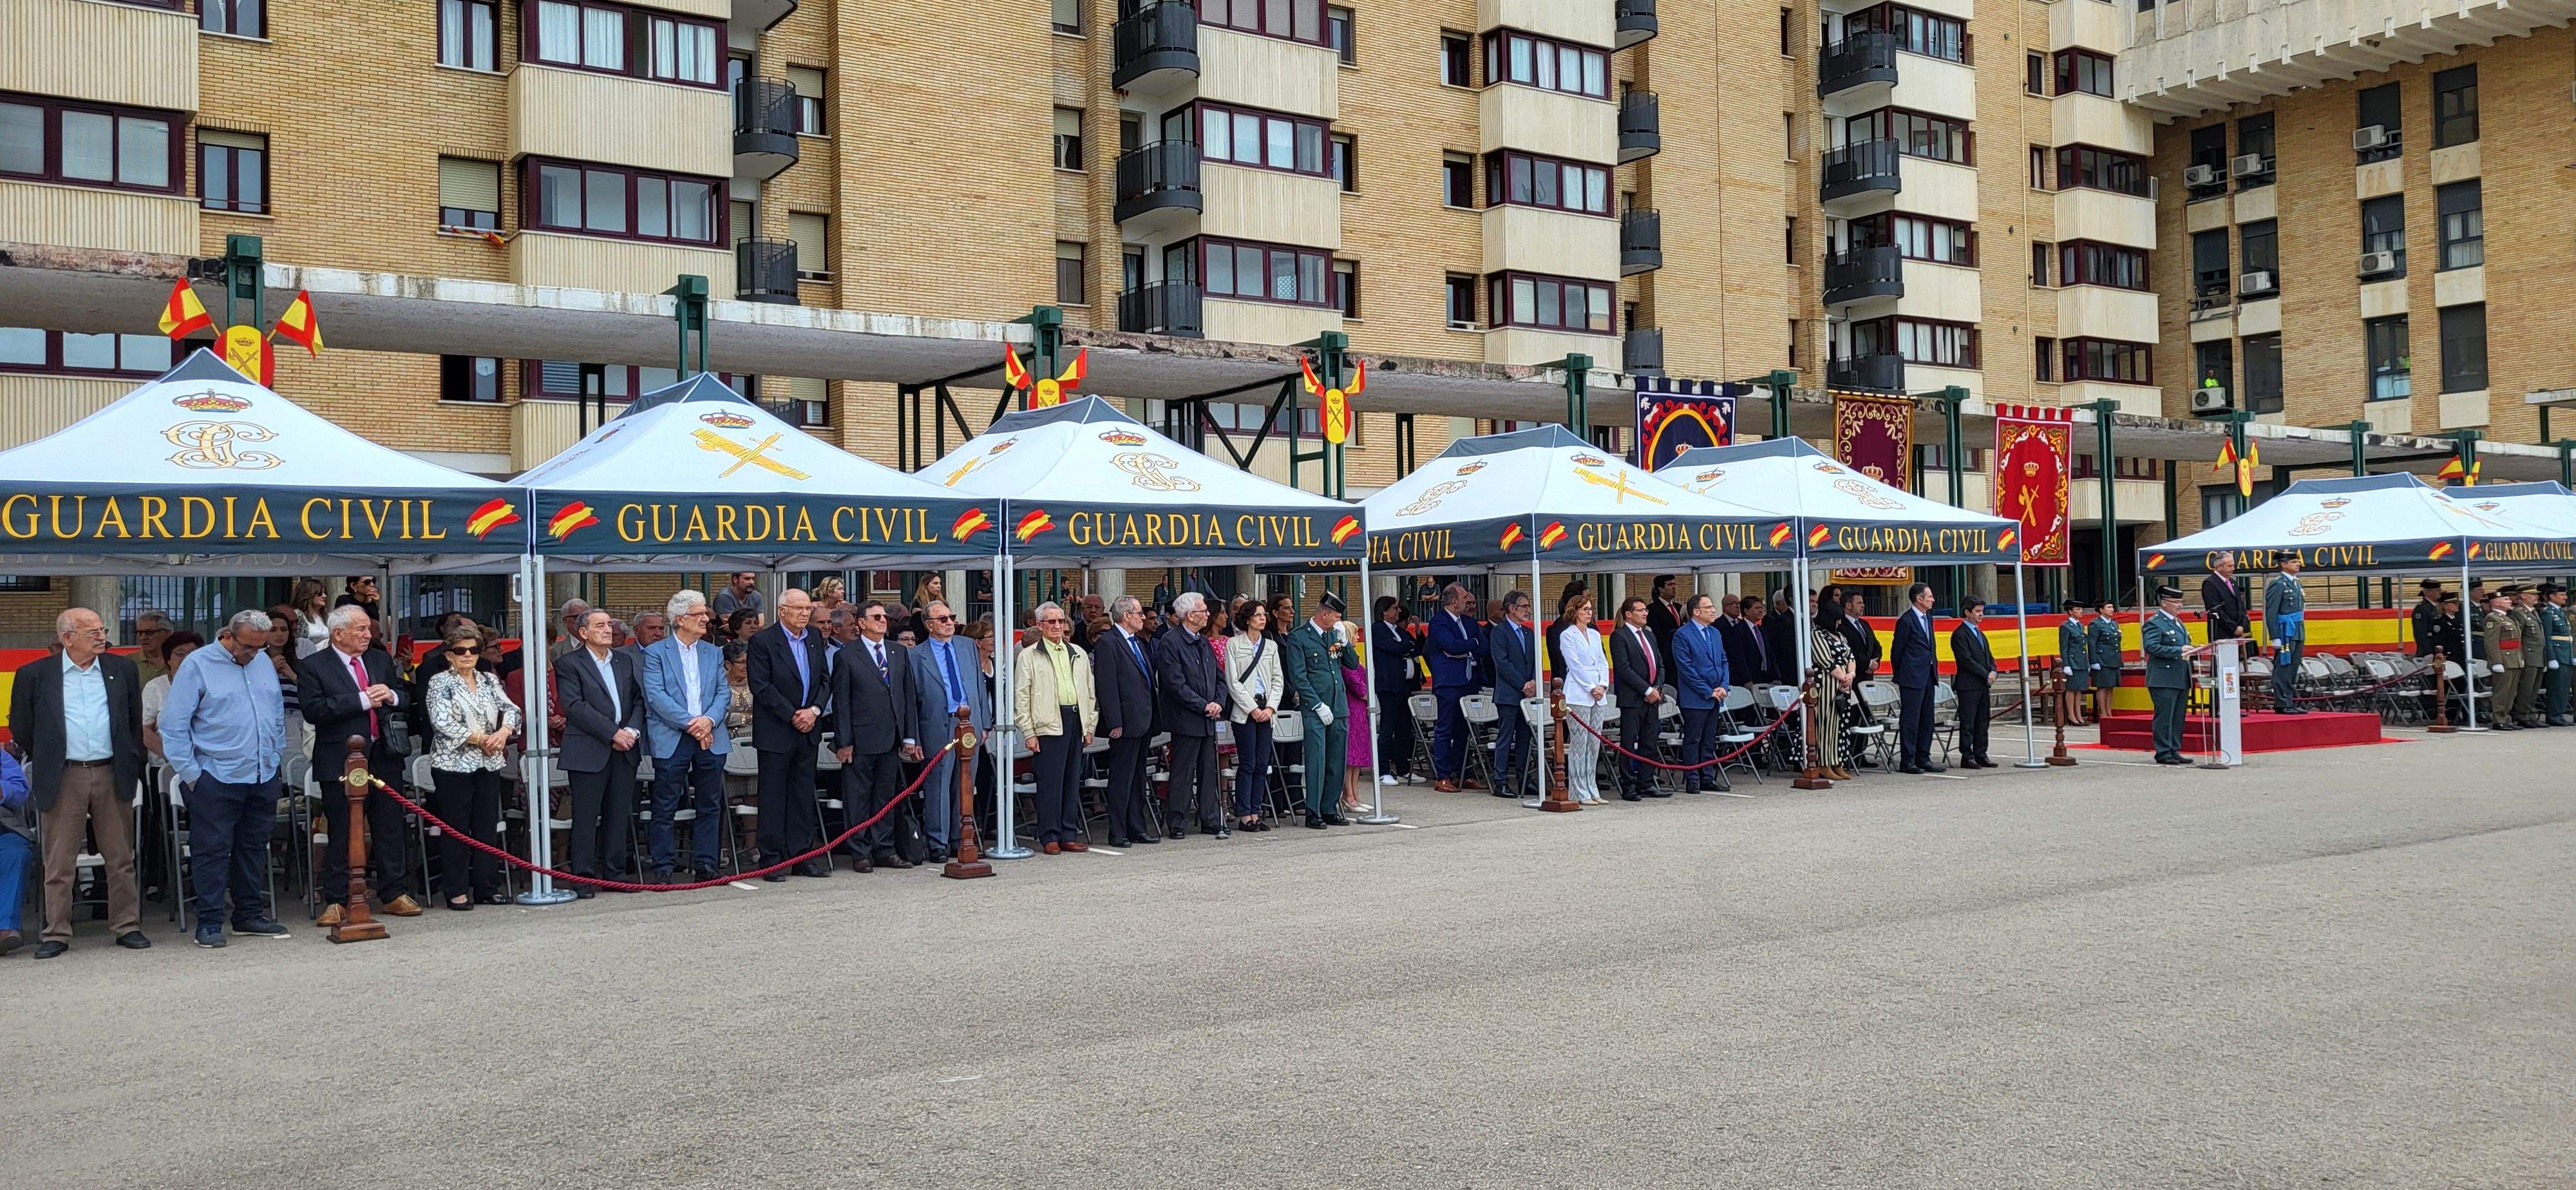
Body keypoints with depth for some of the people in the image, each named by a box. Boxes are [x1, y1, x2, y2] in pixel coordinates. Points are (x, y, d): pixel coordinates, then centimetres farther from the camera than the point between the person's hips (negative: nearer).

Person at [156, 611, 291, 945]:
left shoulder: (264, 662, 12)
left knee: (254, 848, 12)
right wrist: (188, 772, -9)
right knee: (212, 850, -3)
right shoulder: (197, 666, -6)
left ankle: (250, 916, 20)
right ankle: (209, 923, 4)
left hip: (263, 776, 6)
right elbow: (174, 724, -7)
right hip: (216, 778, -6)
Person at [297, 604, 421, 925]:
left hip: (383, 757, 5)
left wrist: (392, 697, -5)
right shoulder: (313, 667, -3)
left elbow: (406, 701, 19)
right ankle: (336, 901, 9)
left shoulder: (380, 660, 14)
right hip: (341, 760, -5)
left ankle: (394, 893, 18)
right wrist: (361, 700, -19)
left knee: (391, 827, 9)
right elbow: (313, 710, -16)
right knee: (342, 833, 0)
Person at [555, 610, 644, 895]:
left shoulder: (627, 662, 17)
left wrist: (632, 731, -7)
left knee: (620, 816, 7)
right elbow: (574, 706, -10)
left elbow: (640, 699, 12)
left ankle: (617, 873, 14)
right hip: (589, 751, -5)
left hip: (625, 751, 5)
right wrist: (613, 733, -14)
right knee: (585, 817, -2)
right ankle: (583, 878, 3)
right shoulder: (569, 664, 0)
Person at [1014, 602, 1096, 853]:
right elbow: (1021, 697, -2)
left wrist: (1089, 727, 11)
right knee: (1050, 781, -5)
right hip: (1049, 724, -5)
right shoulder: (1028, 656, 1)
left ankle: (1069, 835, 14)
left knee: (1072, 780, 8)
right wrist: (1029, 733, -8)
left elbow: (1090, 693, 19)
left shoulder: (1079, 654, 16)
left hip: (1076, 721, 5)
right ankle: (1049, 837, 2)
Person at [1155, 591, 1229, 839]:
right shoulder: (1169, 642, -11)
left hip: (1208, 719, 8)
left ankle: (1212, 821, 19)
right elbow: (1176, 684, -18)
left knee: (1208, 772, 12)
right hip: (1186, 719, -8)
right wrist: (1204, 706, -16)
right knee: (1183, 774, -2)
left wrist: (1218, 703, 0)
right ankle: (1177, 825, 5)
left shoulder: (1203, 642, 15)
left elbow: (1219, 677, 18)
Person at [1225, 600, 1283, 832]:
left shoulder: (1271, 645, 14)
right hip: (1244, 710, -5)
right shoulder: (1234, 643, 1)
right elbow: (1233, 681, -5)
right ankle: (1244, 816, 0)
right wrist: (1253, 709, -10)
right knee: (1247, 764, -5)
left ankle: (1255, 813, 8)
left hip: (1266, 711, 5)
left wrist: (1270, 707, -3)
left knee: (1262, 764, 3)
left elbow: (1278, 680, 12)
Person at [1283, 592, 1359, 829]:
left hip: (1339, 708, 7)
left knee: (1336, 763, 8)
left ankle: (1330, 811, 16)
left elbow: (1353, 665, 16)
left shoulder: (1334, 634, 14)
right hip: (1315, 710, -6)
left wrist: (1343, 642, 0)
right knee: (1316, 762, -8)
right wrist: (1319, 706, -13)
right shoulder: (1298, 638, -5)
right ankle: (1313, 814, -3)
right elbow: (1298, 677, -10)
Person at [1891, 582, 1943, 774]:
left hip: (1928, 677, 9)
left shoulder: (1928, 618, 14)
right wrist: (1900, 675, 0)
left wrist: (1935, 669, 15)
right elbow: (1898, 650, -6)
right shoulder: (1906, 620, -12)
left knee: (1927, 720, 11)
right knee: (1910, 719, -5)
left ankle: (1923, 759, 17)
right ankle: (1907, 761, -1)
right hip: (1912, 678, -9)